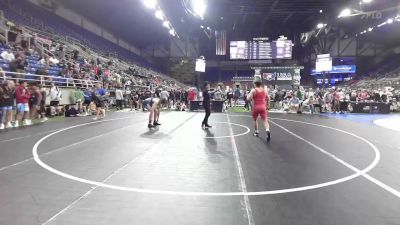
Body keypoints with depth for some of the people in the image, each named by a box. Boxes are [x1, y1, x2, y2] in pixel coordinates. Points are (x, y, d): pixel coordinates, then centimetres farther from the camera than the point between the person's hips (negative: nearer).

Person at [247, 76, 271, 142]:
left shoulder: (253, 90, -7)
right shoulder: (264, 90, 7)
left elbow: (248, 99, -12)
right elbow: (268, 98, 15)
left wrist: (248, 95, 8)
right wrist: (268, 105, 28)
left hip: (256, 107, -2)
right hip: (263, 107, 2)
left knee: (255, 120, 20)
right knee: (265, 120, -5)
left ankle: (256, 132, 31)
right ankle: (267, 130, -30)